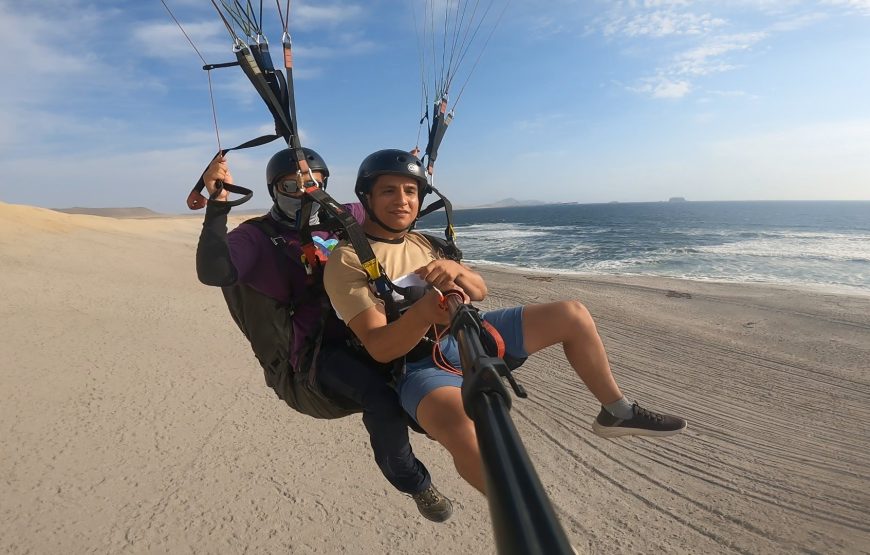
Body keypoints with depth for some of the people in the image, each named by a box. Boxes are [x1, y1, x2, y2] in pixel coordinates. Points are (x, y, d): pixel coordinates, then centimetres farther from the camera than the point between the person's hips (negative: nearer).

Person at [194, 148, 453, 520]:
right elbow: (214, 273, -22)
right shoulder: (255, 236, -2)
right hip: (307, 359, -6)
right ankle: (415, 483, -7)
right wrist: (218, 202, -27)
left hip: (356, 337, 6)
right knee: (378, 388, -32)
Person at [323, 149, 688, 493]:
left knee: (571, 315, 1)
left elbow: (480, 291, 10)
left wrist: (455, 270, -13)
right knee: (459, 424, -41)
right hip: (418, 363, -6)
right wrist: (423, 312, -39)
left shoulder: (421, 243, 11)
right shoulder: (347, 259, -10)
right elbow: (379, 348, -19)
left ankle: (616, 412, 20)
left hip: (469, 334, 7)